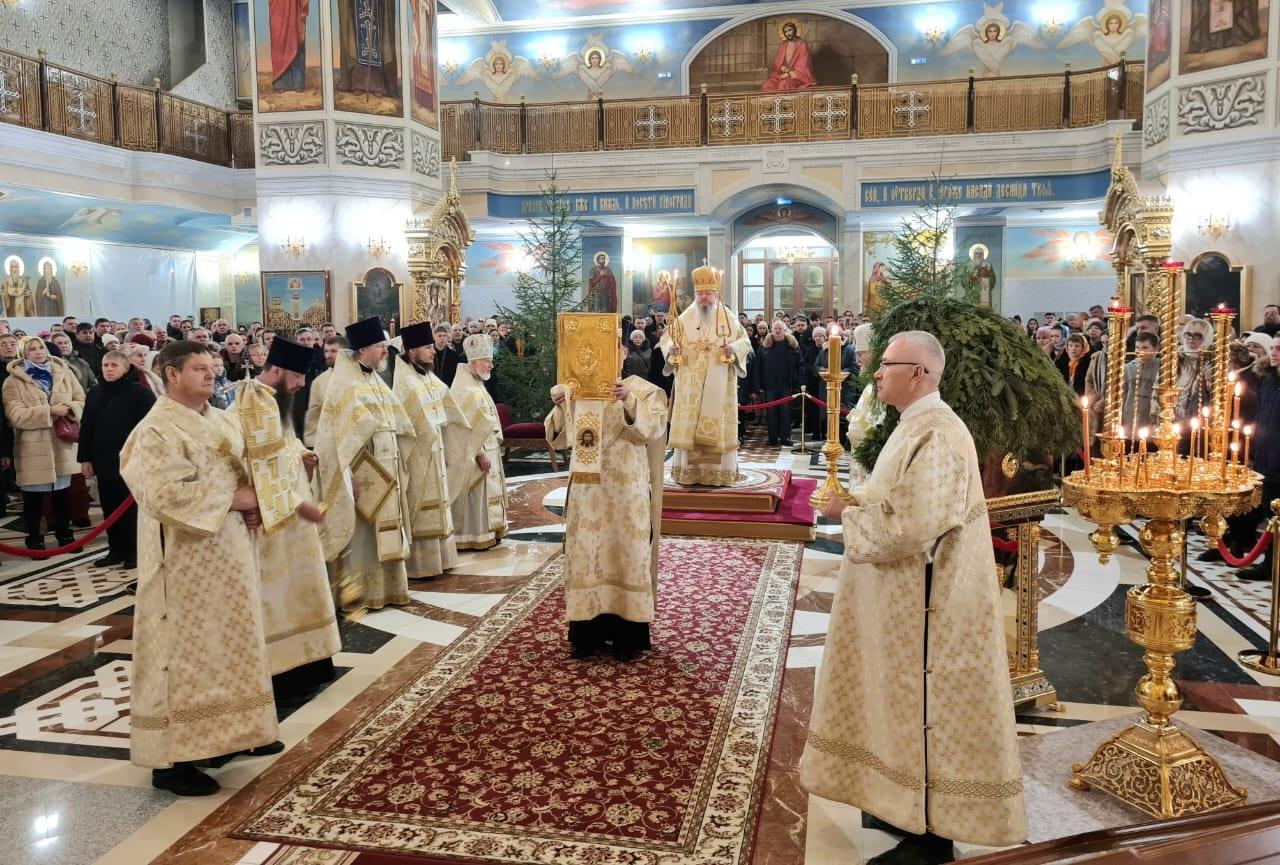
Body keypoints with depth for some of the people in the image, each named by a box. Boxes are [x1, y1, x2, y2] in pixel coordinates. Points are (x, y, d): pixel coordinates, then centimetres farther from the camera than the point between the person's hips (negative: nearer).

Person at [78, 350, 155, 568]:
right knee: (110, 507, 10)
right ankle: (116, 550, 20)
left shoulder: (140, 392, -9)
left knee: (130, 507, 2)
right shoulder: (94, 393, 9)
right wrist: (85, 458, 7)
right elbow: (86, 428, 11)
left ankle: (133, 551, 11)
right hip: (104, 460, 6)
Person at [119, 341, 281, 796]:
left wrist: (252, 505, -2)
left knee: (230, 642, 16)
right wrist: (231, 498, -21)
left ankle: (233, 731, 30)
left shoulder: (220, 420, 11)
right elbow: (166, 493, -25)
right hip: (187, 558, -8)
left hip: (229, 550, 8)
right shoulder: (156, 430, -14)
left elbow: (247, 470, 18)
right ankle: (170, 758, 7)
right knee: (186, 650, -2)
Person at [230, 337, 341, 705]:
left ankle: (298, 666, 26)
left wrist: (300, 455, 4)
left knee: (292, 590, 16)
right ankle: (279, 678, 5)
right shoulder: (253, 404, -20)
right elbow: (261, 467, -24)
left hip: (288, 510, 10)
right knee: (276, 593, -3)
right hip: (272, 514, -10)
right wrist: (298, 504, -25)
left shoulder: (272, 399, 12)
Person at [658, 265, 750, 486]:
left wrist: (733, 348, -18)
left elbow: (744, 341, 4)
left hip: (718, 385, -1)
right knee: (689, 427, 1)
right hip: (690, 384, 1)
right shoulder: (685, 317, 8)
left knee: (717, 427, -1)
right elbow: (666, 338, 8)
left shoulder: (728, 317, 4)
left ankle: (718, 473, 5)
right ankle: (689, 472, 7)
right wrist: (671, 348, -15)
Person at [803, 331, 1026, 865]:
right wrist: (857, 502, 3)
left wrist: (848, 513, -15)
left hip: (924, 603, -10)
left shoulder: (937, 438, -23)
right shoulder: (915, 426, 11)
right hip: (904, 597, 10)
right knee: (908, 706, 19)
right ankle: (910, 806, 35)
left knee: (925, 710, 2)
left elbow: (910, 530, -29)